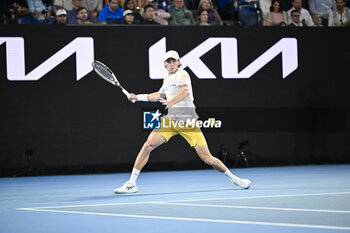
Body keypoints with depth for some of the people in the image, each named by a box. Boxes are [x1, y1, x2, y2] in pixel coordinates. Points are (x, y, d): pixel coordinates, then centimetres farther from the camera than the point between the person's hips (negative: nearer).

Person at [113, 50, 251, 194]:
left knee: (207, 159, -9)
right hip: (170, 119, 6)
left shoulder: (182, 74, -7)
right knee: (148, 145, -13)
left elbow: (185, 91, -29)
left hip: (187, 121, -6)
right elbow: (160, 96, 38)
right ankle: (131, 184, -7)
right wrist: (138, 97, 35)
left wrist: (171, 101, -46)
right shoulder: (167, 79, 16)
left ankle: (233, 178, 14)